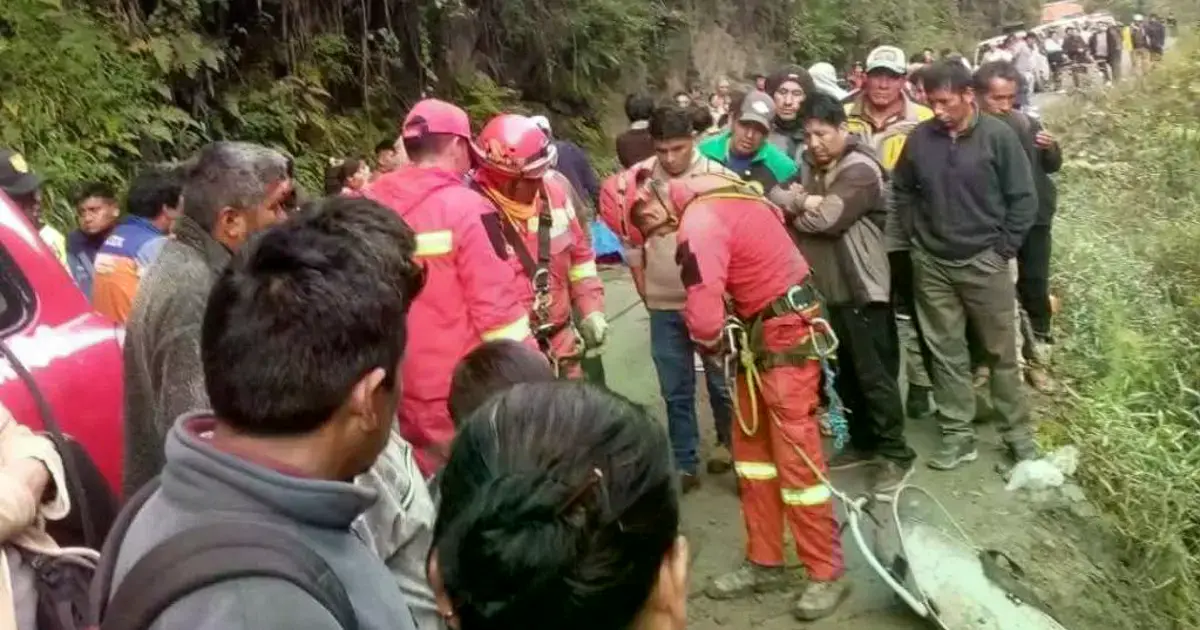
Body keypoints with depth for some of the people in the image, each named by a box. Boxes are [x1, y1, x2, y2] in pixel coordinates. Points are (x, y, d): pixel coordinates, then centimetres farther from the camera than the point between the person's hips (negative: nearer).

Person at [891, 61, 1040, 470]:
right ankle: (957, 436, 18)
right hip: (931, 264, 3)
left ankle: (1018, 434, 20)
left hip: (984, 262, -2)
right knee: (946, 353, 9)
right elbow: (902, 191, 12)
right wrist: (913, 237, 4)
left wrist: (1003, 249, -8)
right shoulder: (920, 137, -2)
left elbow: (1023, 198, -5)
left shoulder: (998, 136, -9)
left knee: (1002, 353, 7)